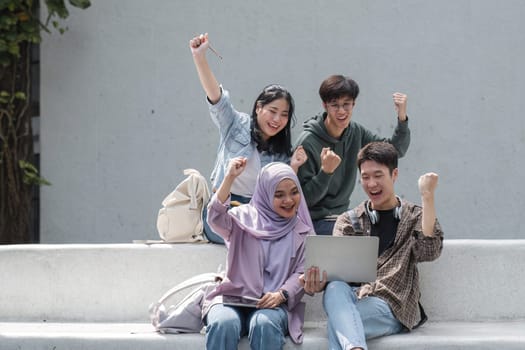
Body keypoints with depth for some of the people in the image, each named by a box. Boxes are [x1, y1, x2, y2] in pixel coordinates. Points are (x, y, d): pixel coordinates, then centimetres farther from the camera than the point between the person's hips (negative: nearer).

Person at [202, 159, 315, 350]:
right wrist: (229, 178, -22)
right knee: (223, 323, -34)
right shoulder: (245, 217, 8)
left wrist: (281, 295, -15)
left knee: (265, 324, -35)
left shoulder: (302, 230, 12)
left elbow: (302, 273, 5)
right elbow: (216, 219, -12)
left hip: (274, 304, 0)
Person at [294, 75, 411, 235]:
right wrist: (326, 171, -31)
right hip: (315, 220, -7)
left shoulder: (356, 133, 4)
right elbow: (305, 199, -16)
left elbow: (396, 150, 7)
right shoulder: (308, 142, -15)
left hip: (342, 216, 7)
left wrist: (402, 117, -7)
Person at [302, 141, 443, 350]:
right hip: (353, 298, 2)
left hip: (393, 305, -2)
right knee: (335, 289, -37)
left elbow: (429, 251, -7)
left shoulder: (415, 217, 15)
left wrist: (427, 196, -6)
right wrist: (317, 281, -23)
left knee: (338, 324, -34)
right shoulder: (348, 221, 21)